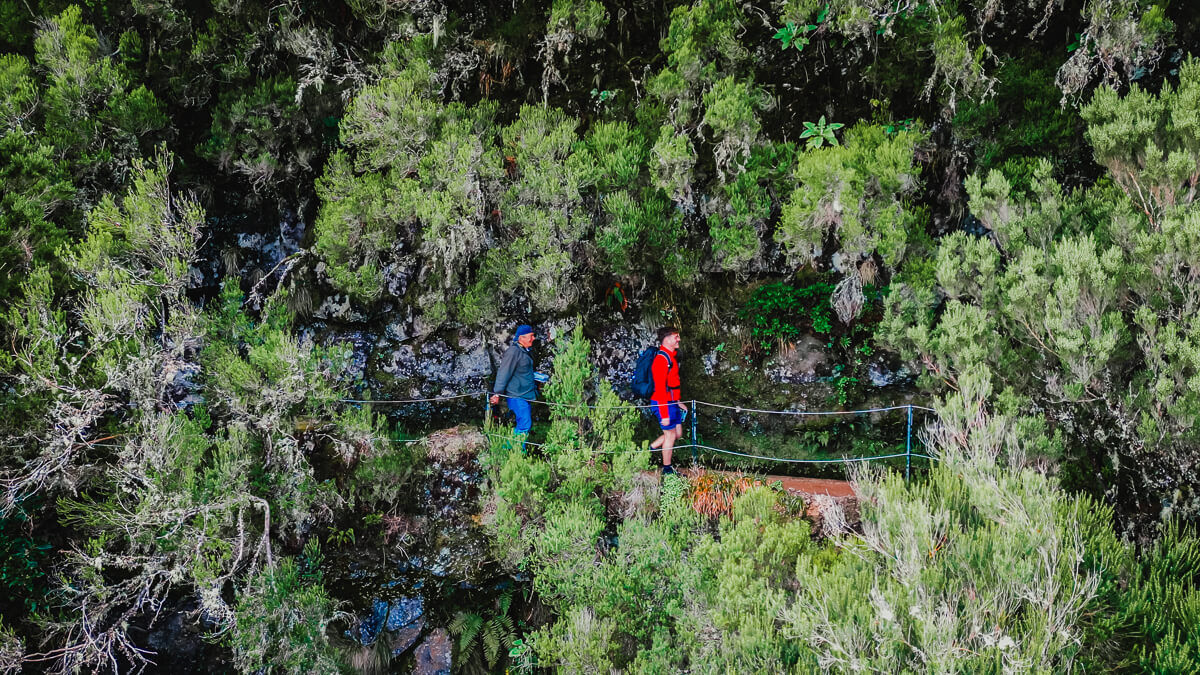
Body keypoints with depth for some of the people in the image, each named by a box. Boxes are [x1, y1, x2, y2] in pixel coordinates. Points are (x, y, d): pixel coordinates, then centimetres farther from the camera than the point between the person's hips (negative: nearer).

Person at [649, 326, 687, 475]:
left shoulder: (670, 356, 13)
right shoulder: (662, 359, -20)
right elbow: (660, 389, -23)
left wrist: (678, 402, 23)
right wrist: (664, 415, -23)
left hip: (672, 402, 10)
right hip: (663, 403, -10)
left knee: (678, 433, 14)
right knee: (670, 434, 1)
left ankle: (650, 449, 24)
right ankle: (667, 469, 14)